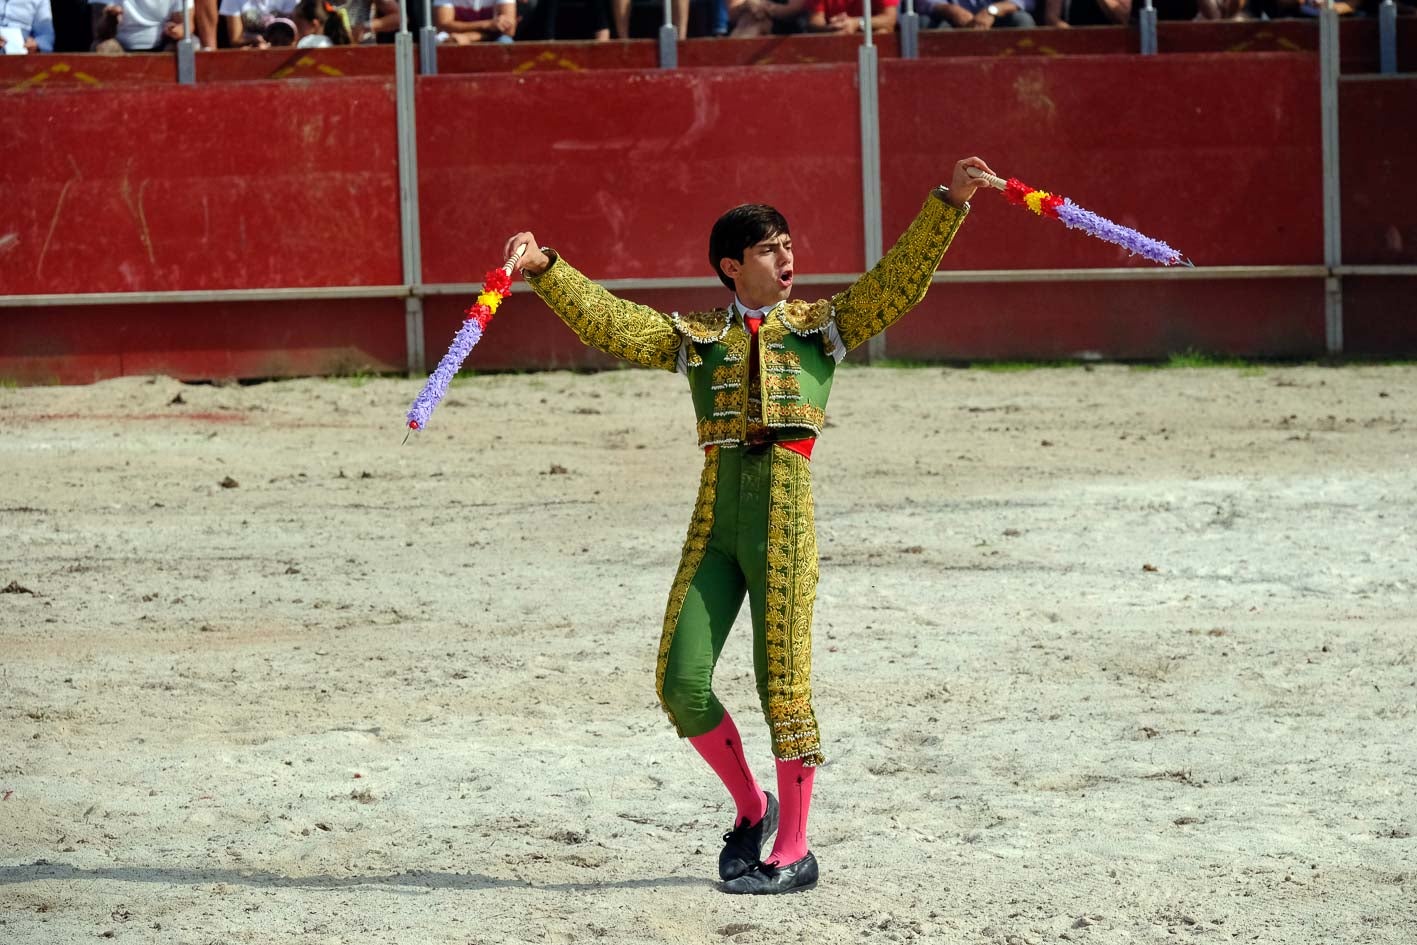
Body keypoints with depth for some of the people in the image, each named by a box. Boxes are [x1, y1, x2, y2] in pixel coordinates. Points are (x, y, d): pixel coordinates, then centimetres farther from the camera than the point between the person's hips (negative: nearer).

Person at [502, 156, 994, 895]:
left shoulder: (821, 326, 14)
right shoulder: (695, 340, 17)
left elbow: (899, 281, 6)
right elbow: (607, 321, 9)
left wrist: (948, 203, -4)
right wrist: (544, 271, -3)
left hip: (784, 517, -2)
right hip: (714, 522, 2)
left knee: (783, 683, -4)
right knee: (682, 683, -3)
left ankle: (793, 852, 5)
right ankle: (751, 808, 19)